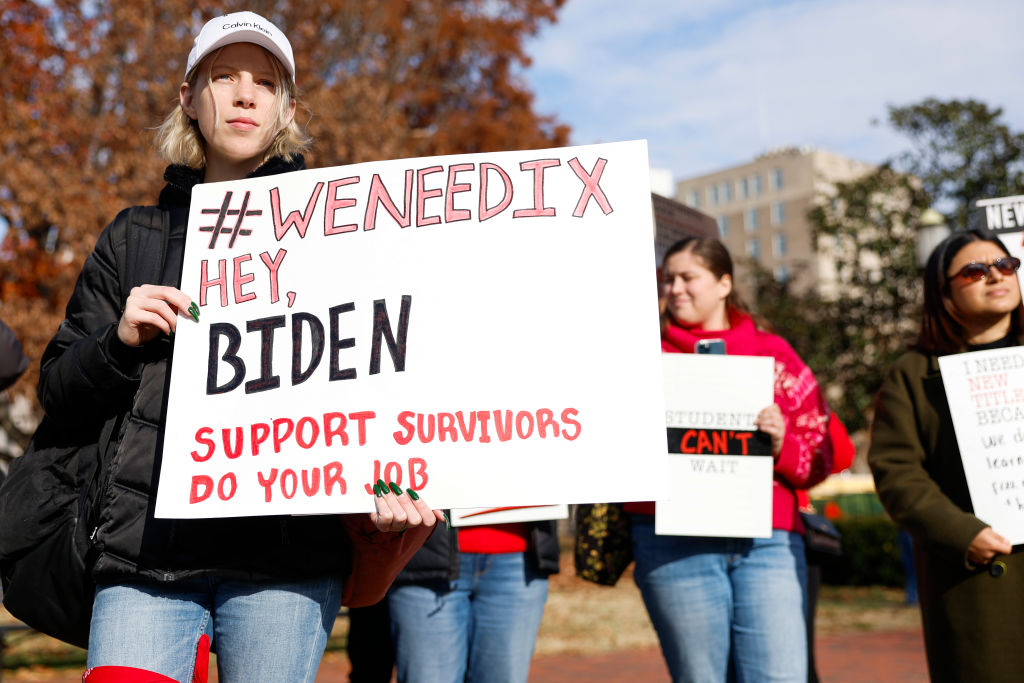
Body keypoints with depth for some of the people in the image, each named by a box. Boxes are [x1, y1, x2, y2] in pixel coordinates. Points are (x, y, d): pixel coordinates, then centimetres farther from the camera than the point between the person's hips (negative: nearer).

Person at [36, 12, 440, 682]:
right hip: (145, 550, 2)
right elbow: (59, 390, 18)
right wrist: (120, 343, -3)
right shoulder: (136, 237, 17)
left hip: (288, 551, -2)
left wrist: (387, 486, -15)